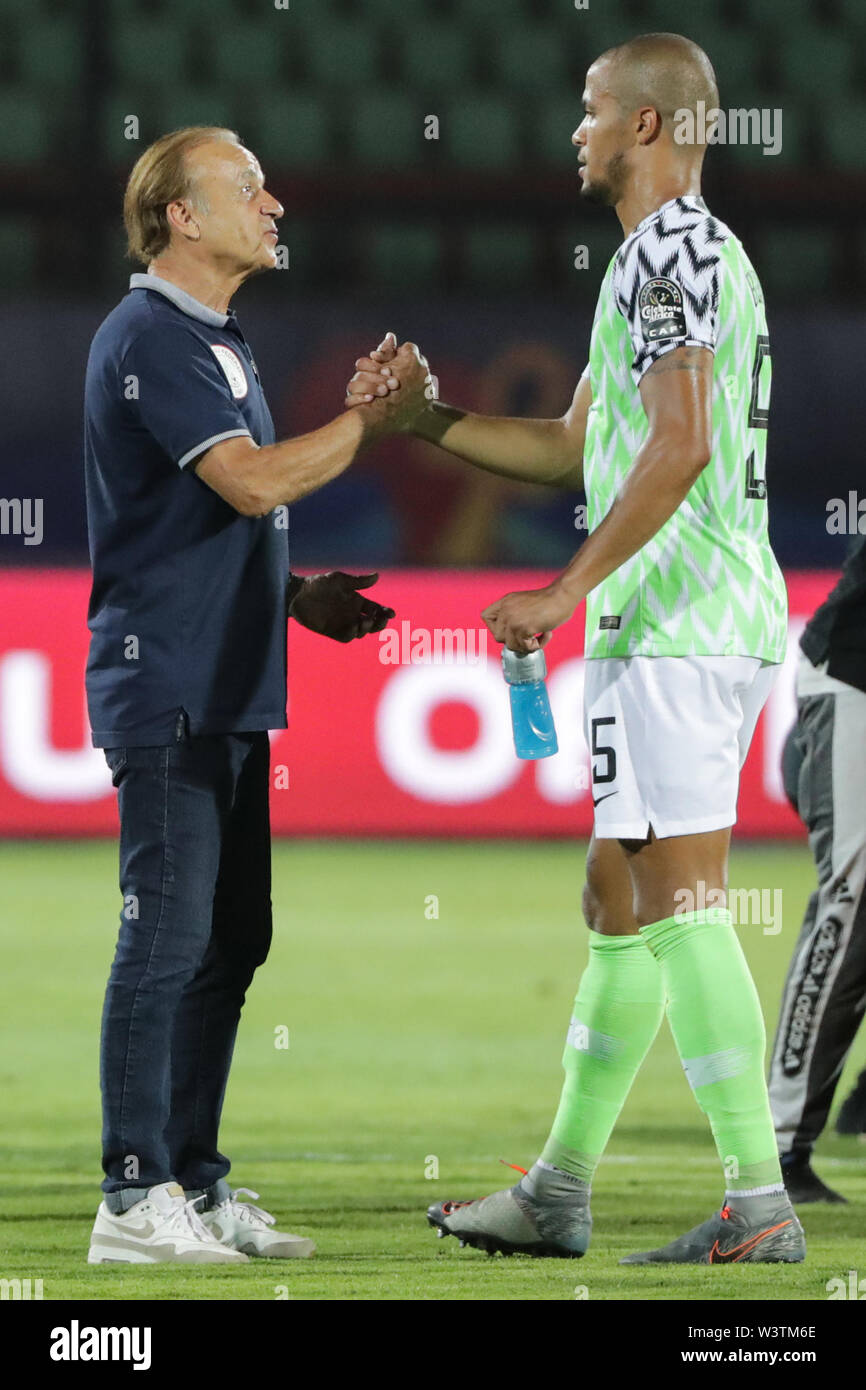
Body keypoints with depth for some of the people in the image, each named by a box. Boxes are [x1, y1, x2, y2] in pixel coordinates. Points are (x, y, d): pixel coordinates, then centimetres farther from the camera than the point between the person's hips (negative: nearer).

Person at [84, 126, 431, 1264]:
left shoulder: (217, 338, 19)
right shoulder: (148, 338, -13)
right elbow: (253, 481, -21)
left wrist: (297, 593, 14)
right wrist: (376, 417, -12)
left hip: (228, 688, 10)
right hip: (166, 688, -10)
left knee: (229, 941, 11)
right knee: (169, 936, -9)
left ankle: (195, 1181, 16)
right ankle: (134, 1200, -7)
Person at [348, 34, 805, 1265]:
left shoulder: (672, 249, -11)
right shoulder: (682, 251, 22)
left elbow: (678, 447, -22)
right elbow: (577, 449, 28)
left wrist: (569, 591, -20)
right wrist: (421, 417, 25)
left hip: (673, 621, -10)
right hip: (717, 618, 10)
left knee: (682, 904, -12)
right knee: (618, 898, 14)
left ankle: (760, 1205, -14)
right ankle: (557, 1194, 20)